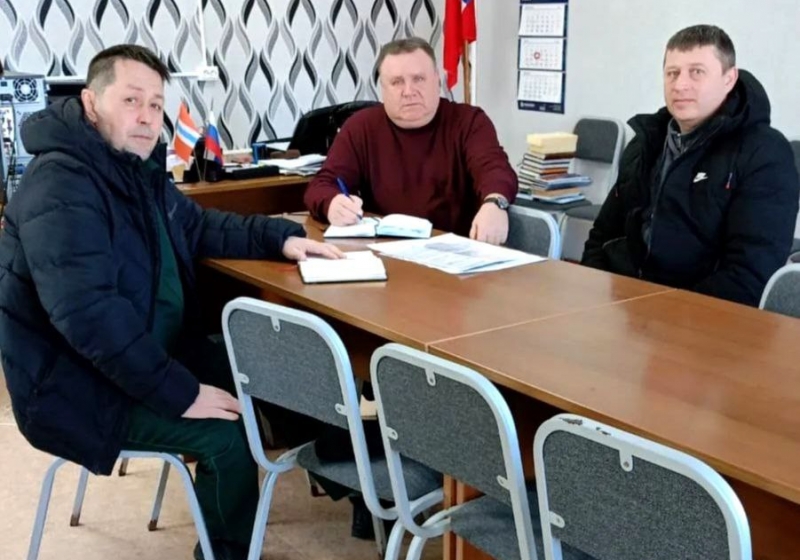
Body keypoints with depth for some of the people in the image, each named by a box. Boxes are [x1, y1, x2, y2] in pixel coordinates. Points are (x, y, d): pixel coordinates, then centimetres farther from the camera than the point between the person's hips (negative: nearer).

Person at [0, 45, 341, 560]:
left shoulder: (138, 168, 7)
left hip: (154, 349, 10)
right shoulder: (60, 187, -25)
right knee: (228, 433, -20)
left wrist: (280, 237, 8)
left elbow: (200, 226, 22)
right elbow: (88, 313, -34)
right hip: (81, 386, -10)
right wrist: (180, 393, -32)